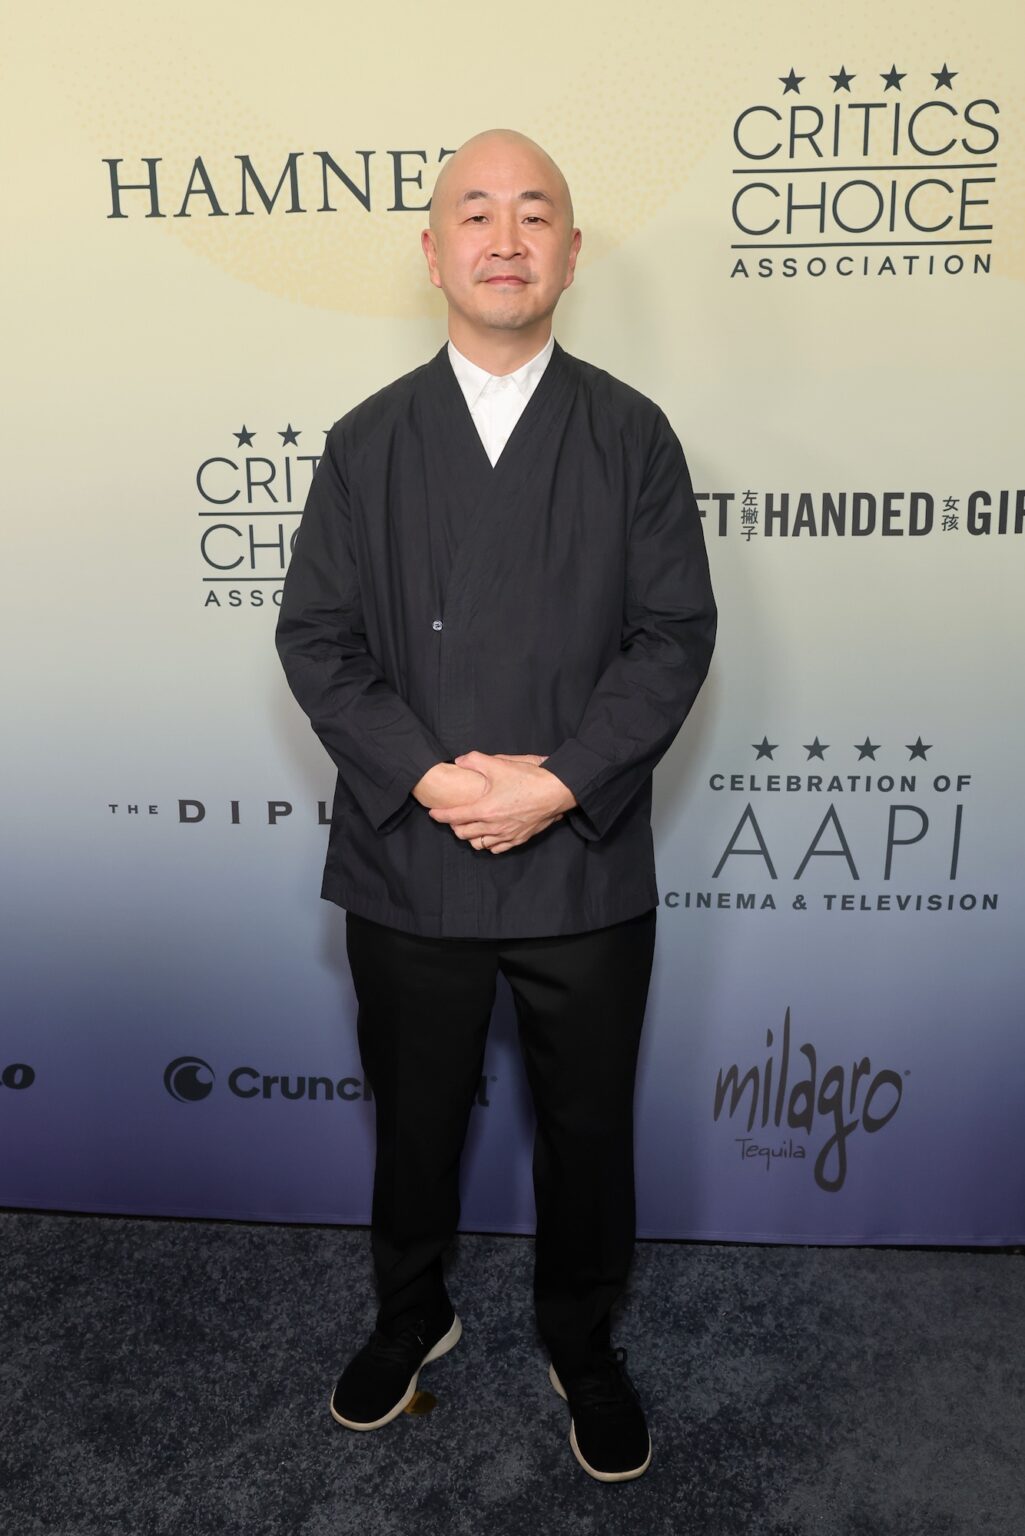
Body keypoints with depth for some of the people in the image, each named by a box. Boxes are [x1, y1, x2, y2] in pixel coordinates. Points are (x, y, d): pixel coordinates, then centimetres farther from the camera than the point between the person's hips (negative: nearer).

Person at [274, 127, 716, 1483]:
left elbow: (675, 633, -5)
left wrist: (559, 782, -17)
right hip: (407, 863, 1)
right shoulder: (367, 441, 3)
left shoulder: (632, 434, 1)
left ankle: (583, 1344, 43)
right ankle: (411, 1318, 47)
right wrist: (426, 776, -15)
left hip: (588, 868, 0)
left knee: (588, 1130, 16)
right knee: (415, 1122, 19)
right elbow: (316, 636, -2)